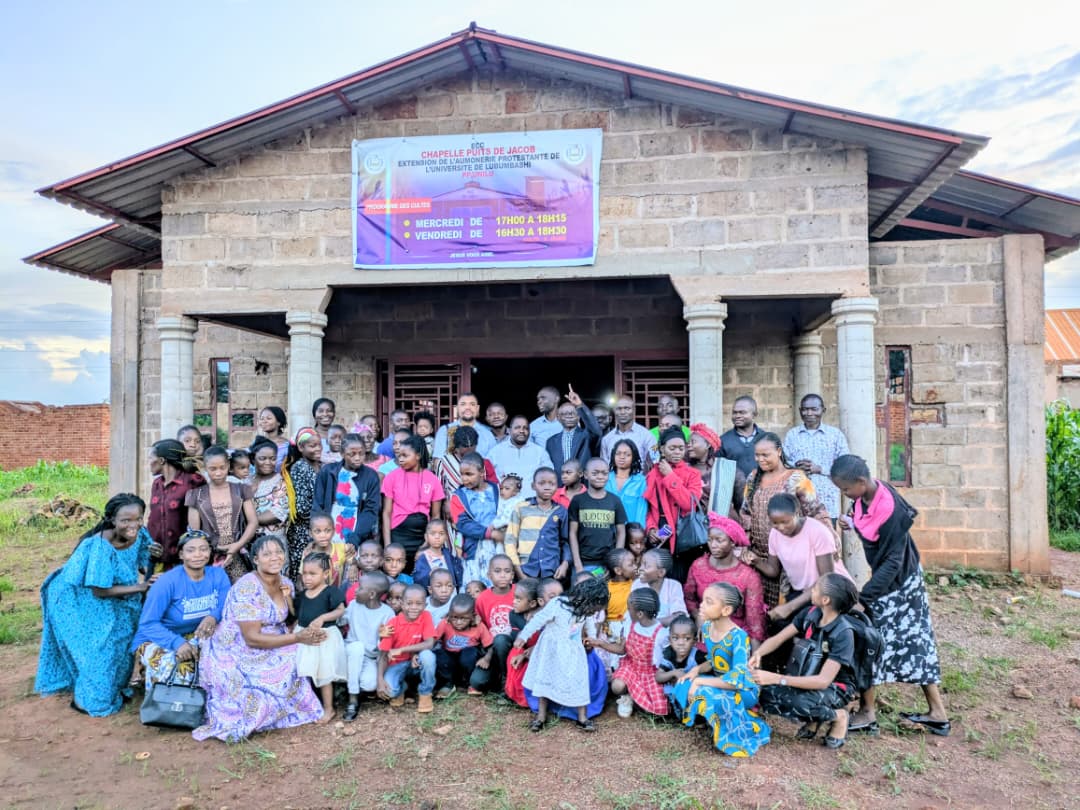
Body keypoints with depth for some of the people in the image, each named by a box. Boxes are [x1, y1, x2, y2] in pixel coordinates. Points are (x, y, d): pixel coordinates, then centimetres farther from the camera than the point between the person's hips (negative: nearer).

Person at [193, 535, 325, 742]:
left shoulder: (286, 584, 0)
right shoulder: (247, 587, -22)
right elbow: (252, 638, -25)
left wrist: (309, 632, -16)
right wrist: (297, 637, -26)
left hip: (267, 652, 7)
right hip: (234, 656, -7)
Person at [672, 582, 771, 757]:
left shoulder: (738, 637, -28)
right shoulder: (707, 627, -5)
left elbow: (736, 681, -33)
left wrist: (700, 681, -30)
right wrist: (697, 669, -11)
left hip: (744, 690, -8)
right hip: (720, 682, 8)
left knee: (706, 695, -32)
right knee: (683, 687, -13)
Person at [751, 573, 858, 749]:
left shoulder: (843, 633, -27)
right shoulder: (810, 614, -9)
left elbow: (823, 680, -32)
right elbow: (778, 638, -3)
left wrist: (776, 678, -38)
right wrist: (758, 653, -26)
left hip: (837, 687, -5)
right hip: (810, 679, 6)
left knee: (801, 703, -36)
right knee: (767, 693, -20)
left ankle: (837, 717, -4)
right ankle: (813, 718, 5)